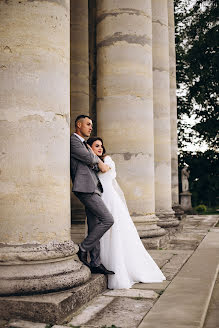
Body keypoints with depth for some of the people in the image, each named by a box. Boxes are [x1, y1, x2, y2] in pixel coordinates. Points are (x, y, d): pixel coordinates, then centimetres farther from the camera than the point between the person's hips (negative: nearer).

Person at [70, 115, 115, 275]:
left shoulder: (84, 144, 26)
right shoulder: (73, 140, -4)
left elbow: (95, 163, 25)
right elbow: (88, 158, -13)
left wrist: (101, 164, 4)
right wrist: (99, 161, 7)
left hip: (93, 189, 10)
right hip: (86, 188, -10)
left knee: (94, 227, 8)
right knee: (108, 220, -13)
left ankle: (96, 263, 12)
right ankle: (83, 249, -2)